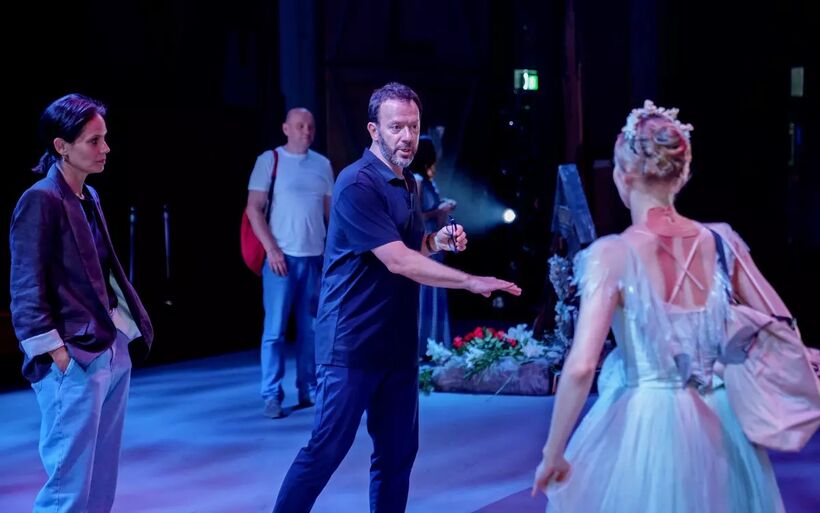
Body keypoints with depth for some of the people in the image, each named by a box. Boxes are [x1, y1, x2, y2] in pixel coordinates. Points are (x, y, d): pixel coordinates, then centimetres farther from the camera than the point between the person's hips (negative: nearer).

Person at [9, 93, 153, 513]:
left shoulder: (89, 197, 13)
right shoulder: (40, 201, -12)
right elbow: (27, 289, -14)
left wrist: (132, 327, 17)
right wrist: (57, 355, -18)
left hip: (113, 352, 9)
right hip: (75, 362, -9)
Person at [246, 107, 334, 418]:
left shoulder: (322, 165, 11)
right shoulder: (270, 160, -1)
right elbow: (254, 208, -4)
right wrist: (271, 249, -11)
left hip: (316, 256, 4)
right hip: (282, 256, -4)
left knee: (311, 328, 7)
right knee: (275, 329, -3)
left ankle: (309, 390, 15)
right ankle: (272, 396, 1)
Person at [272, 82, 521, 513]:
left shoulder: (407, 182, 12)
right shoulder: (357, 184, -16)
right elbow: (398, 262, -22)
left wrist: (437, 242, 5)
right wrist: (470, 281, -23)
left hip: (398, 343, 8)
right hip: (352, 344, -8)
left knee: (398, 452, 10)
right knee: (326, 449, -5)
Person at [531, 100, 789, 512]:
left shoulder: (614, 254, -16)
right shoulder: (722, 241, -3)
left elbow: (580, 368, -22)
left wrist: (553, 454, -12)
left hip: (643, 426, -4)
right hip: (719, 424, 4)